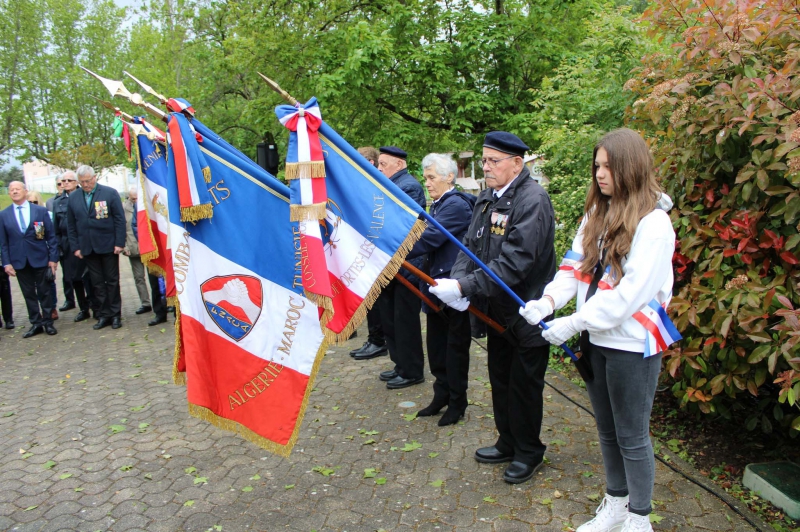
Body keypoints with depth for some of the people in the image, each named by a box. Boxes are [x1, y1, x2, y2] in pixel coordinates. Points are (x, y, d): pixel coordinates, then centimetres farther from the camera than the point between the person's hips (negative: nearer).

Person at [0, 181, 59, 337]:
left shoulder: (41, 211, 1)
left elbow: (51, 236, 0)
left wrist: (53, 258, -5)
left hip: (40, 259, -1)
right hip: (19, 261, 1)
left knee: (44, 292, 6)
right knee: (29, 294, 8)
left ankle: (48, 323, 16)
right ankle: (36, 324, 16)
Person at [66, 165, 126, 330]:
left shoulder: (110, 193, -3)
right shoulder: (73, 198, 7)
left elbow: (120, 219, -6)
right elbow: (71, 225, 9)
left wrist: (119, 243, -11)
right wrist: (75, 247, 3)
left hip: (108, 246, -3)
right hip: (87, 247, 3)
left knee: (112, 281, 6)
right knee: (97, 283, 6)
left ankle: (115, 314, 14)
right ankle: (103, 315, 13)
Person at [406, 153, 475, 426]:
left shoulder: (456, 205, -17)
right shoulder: (438, 205, 12)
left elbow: (428, 239, -25)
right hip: (437, 286, 9)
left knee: (455, 346, 4)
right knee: (436, 344, 16)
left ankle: (457, 403, 19)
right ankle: (441, 396, 31)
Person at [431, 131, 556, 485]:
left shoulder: (533, 201, -21)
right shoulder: (486, 198, 6)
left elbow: (514, 263, -29)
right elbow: (471, 244, 4)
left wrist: (466, 287, -29)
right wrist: (458, 279, -15)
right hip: (498, 309, 8)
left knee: (523, 385, 7)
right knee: (500, 379, 19)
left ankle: (529, 452, 28)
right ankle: (508, 443, 39)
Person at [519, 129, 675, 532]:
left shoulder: (653, 224, -16)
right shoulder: (596, 213, 6)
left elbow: (630, 293, -22)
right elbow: (576, 266, 5)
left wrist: (573, 323, -22)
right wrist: (549, 300, -12)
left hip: (631, 345, -7)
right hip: (596, 338, 7)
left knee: (632, 437, 8)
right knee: (607, 430, 20)